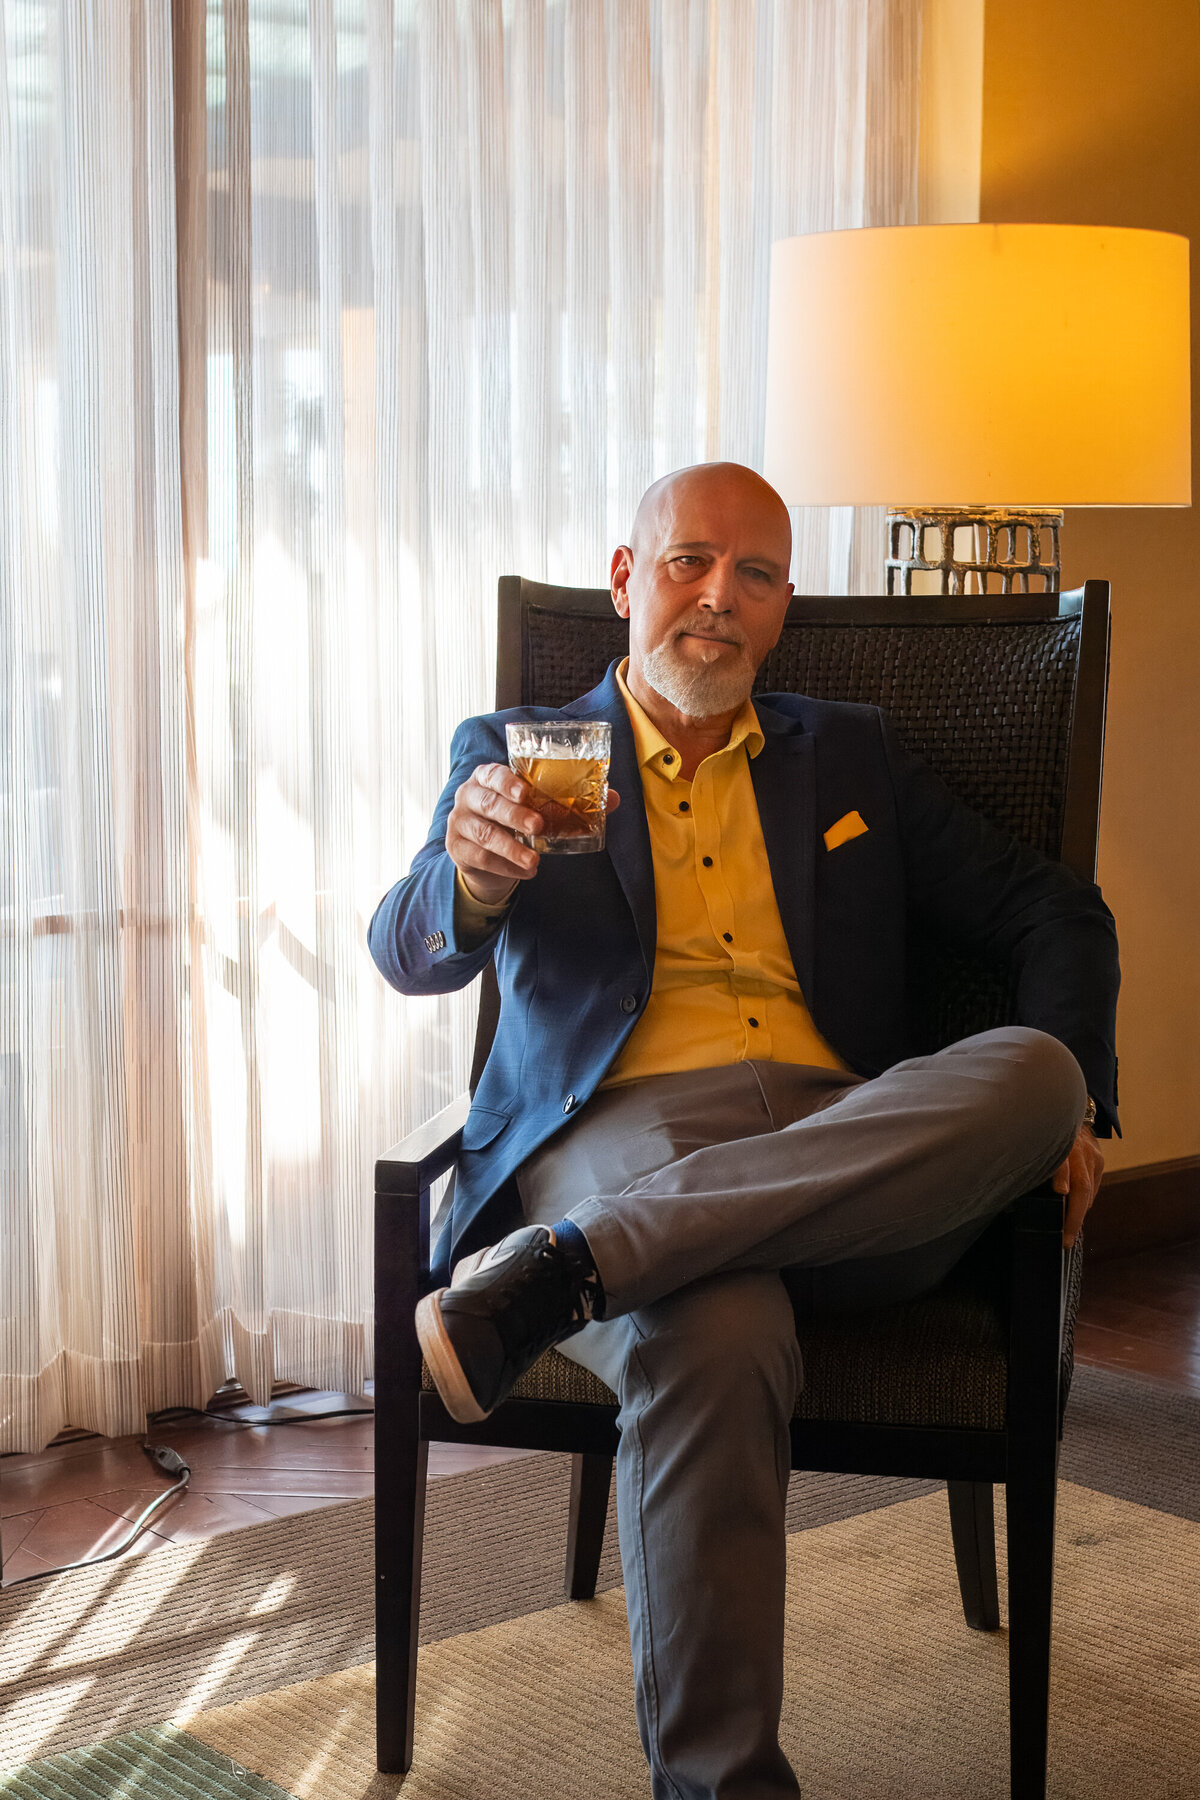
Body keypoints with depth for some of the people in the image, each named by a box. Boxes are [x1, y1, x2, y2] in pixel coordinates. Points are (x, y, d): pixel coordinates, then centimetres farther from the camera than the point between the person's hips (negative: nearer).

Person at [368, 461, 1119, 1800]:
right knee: (711, 1341, -39)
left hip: (852, 1152, 3)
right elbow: (411, 956, 0)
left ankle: (562, 1272, -38)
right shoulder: (519, 754, 17)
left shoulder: (848, 759, 24)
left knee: (1032, 1073, -32)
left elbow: (1054, 912, 22)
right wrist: (471, 877, -27)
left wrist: (1068, 1103, 2)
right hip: (621, 1128, -3)